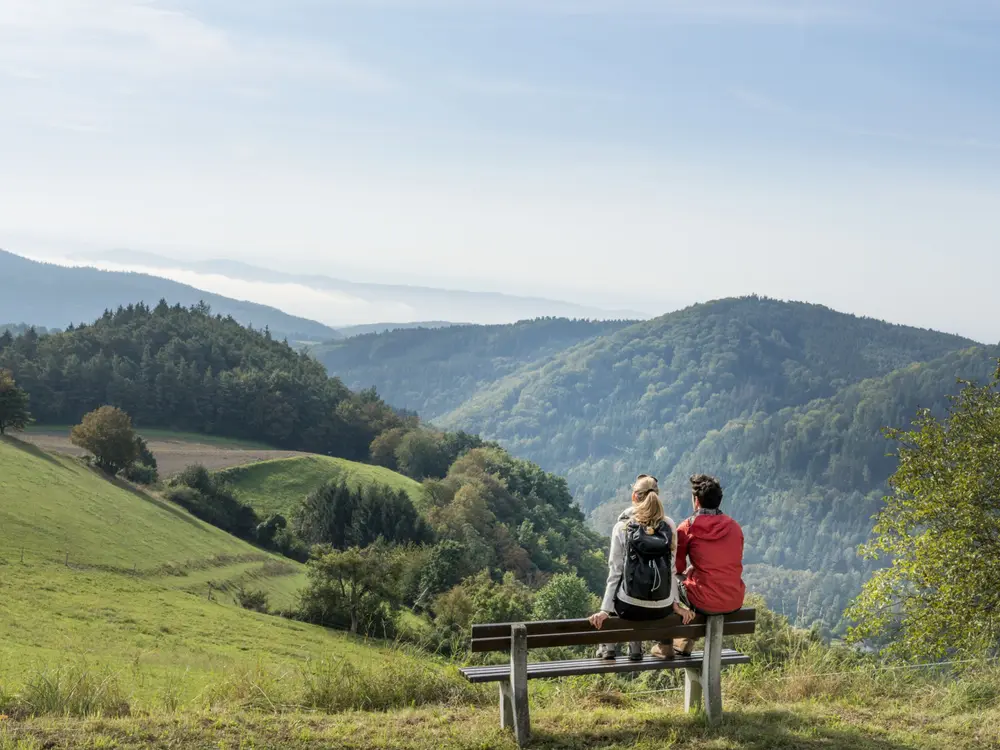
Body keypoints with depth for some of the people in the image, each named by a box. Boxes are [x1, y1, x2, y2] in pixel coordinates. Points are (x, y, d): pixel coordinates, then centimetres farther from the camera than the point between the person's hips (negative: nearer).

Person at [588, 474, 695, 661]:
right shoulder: (669, 526, -2)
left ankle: (609, 647, 33)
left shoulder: (622, 527, -6)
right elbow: (672, 569, -1)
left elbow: (615, 571, -6)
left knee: (612, 589, 34)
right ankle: (665, 647, 39)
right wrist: (675, 603, 7)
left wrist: (605, 610, -3)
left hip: (630, 607, -2)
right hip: (662, 608, 2)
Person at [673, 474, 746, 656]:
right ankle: (684, 643, 42)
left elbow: (677, 567, 3)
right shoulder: (734, 527, 6)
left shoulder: (688, 528, -7)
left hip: (705, 604, -5)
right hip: (735, 603, 5)